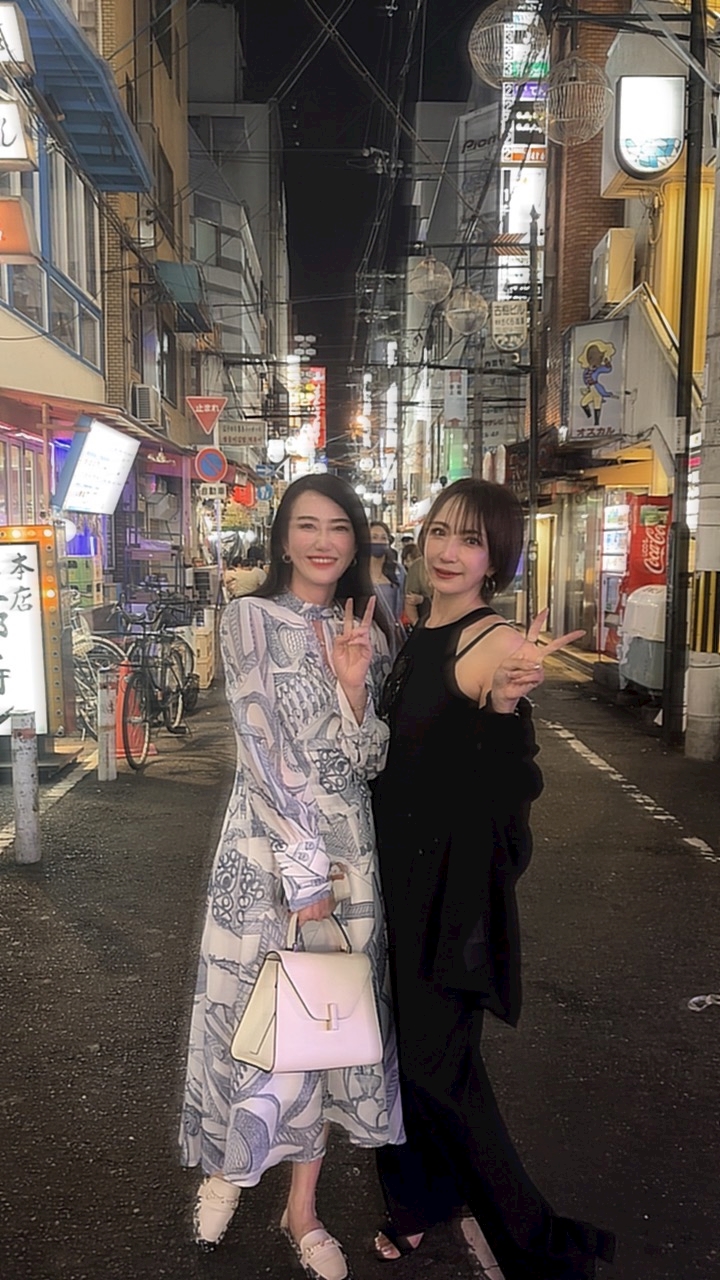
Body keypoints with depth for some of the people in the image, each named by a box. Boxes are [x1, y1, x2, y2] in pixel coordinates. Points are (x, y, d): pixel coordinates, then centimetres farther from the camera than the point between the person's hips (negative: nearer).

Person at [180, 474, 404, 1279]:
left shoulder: (365, 634, 7)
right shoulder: (251, 618, -6)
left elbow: (368, 763, 2)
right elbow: (264, 750, -13)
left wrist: (353, 684, -14)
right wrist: (305, 869, -16)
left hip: (348, 849, 4)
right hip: (266, 846, -4)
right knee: (254, 1014, 7)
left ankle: (303, 1208, 31)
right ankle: (224, 1169, 38)